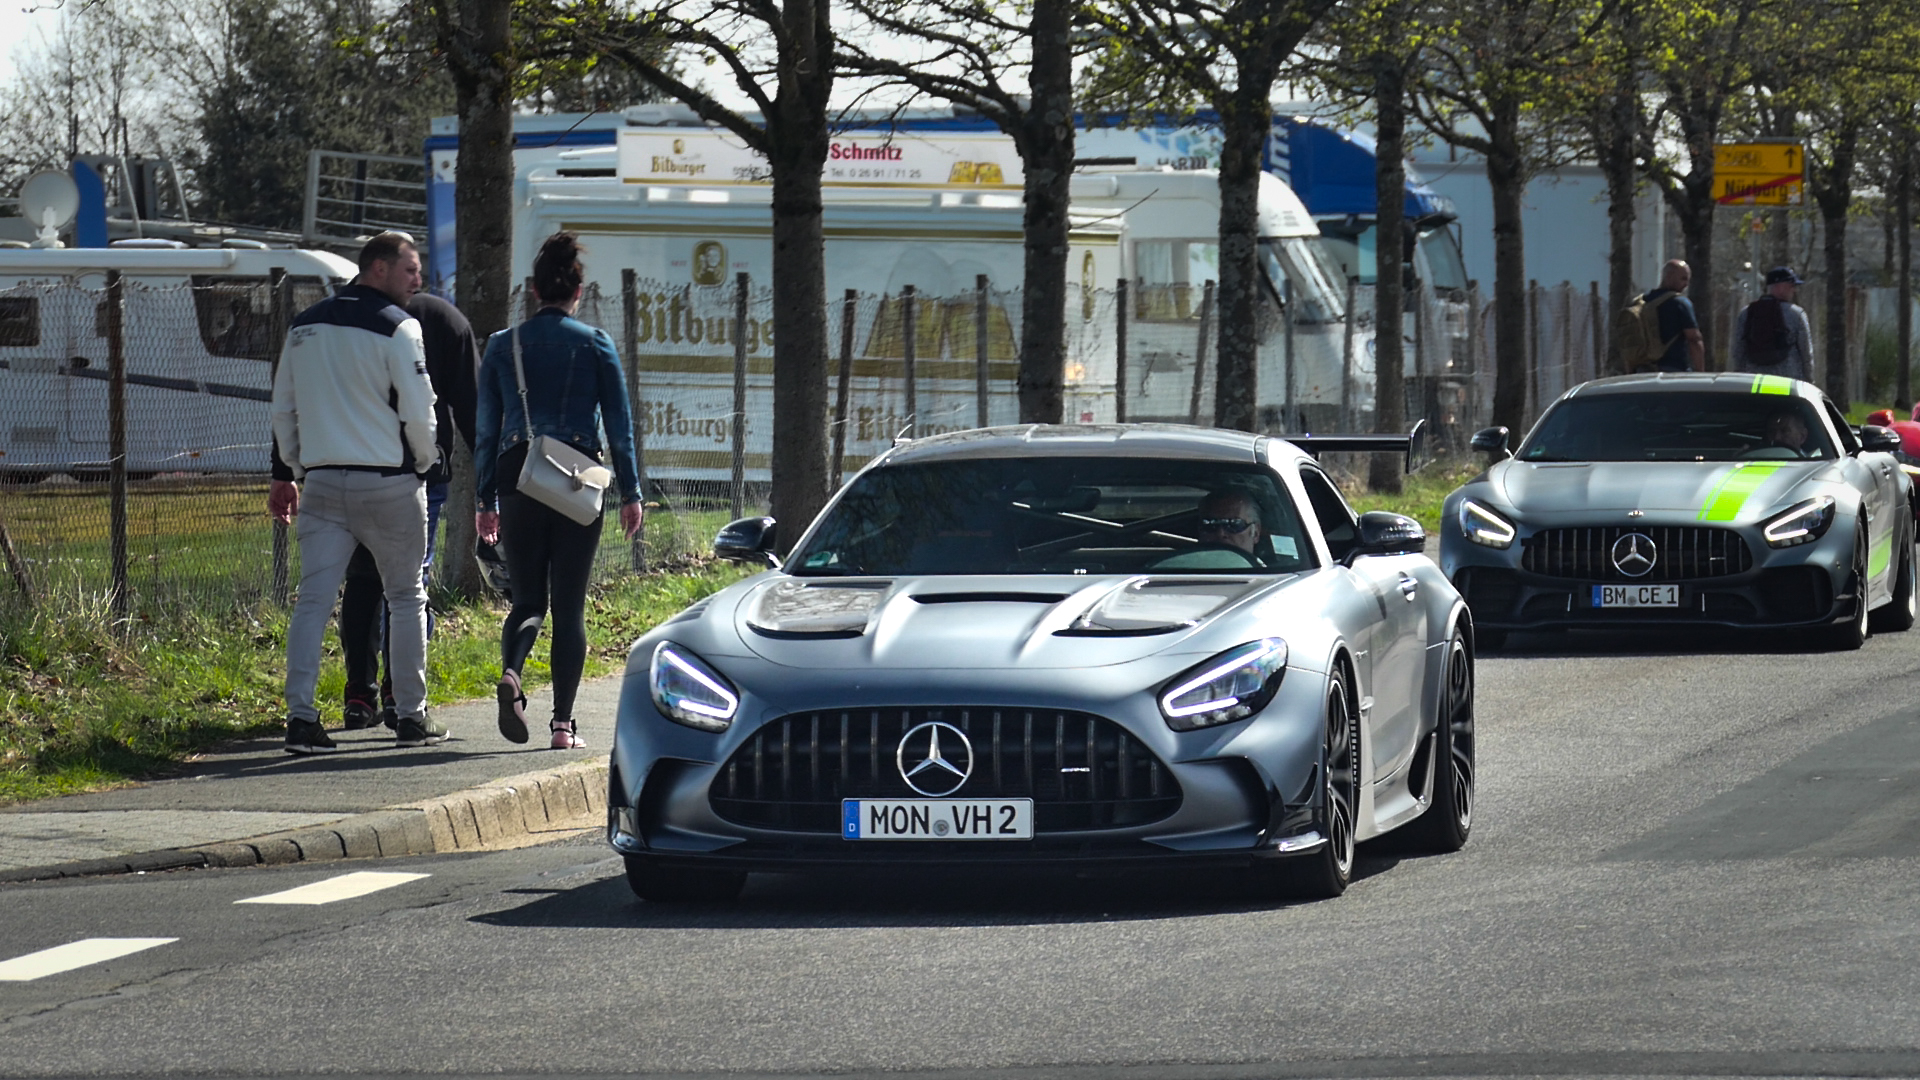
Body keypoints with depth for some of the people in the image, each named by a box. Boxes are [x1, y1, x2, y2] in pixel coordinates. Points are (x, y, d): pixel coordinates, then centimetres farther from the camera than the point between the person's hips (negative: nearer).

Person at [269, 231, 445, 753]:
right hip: (389, 483, -4)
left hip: (322, 481, 4)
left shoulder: (305, 326, 11)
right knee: (406, 598, 9)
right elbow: (418, 411, -11)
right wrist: (425, 461, 8)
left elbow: (282, 408, 15)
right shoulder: (397, 328, -9)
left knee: (312, 600, 0)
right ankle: (411, 718, 13)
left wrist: (296, 470, 23)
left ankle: (301, 717, -11)